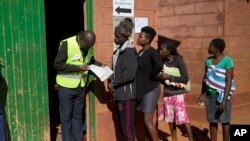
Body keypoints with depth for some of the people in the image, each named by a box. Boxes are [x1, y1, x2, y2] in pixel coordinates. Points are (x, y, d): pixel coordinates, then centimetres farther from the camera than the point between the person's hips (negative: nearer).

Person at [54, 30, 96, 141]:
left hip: (80, 86, 5)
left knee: (78, 116, 15)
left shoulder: (89, 47, -2)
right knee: (66, 117, 6)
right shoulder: (67, 44, -19)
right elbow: (57, 64, -19)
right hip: (66, 86, -5)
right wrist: (77, 68, -25)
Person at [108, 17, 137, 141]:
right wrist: (112, 81, 1)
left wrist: (114, 83, -12)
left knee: (127, 125, -2)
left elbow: (129, 74, -23)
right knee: (122, 125, 15)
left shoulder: (129, 51, -14)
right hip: (120, 93, 9)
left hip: (127, 94, -9)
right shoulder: (119, 51, 13)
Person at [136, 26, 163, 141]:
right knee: (145, 120, 13)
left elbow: (159, 65, -33)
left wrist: (151, 76, -19)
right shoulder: (140, 52, 11)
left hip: (151, 89, -9)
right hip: (141, 90, 9)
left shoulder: (152, 52, -15)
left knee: (148, 121, -7)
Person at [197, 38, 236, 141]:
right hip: (210, 95, 6)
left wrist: (224, 100, -21)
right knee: (212, 121, 11)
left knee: (224, 121, 2)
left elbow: (229, 81, -16)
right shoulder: (209, 60, 6)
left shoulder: (227, 61, -13)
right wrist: (202, 94, 12)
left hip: (222, 95, -6)